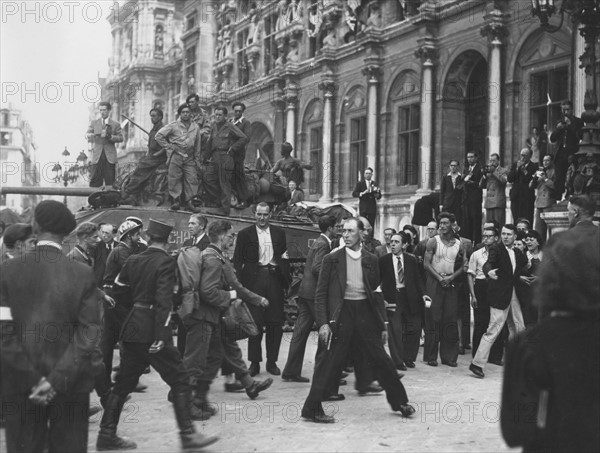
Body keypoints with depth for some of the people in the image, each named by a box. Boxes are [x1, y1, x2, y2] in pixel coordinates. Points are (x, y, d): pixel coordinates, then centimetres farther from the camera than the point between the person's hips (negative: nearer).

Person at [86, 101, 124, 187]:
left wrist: (111, 137, -14)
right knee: (95, 180, -2)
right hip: (97, 156, 1)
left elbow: (121, 138, 5)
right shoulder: (94, 123, 14)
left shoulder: (115, 124, 9)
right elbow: (87, 134, 6)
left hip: (110, 156, -1)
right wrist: (90, 135, -20)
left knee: (110, 179, -2)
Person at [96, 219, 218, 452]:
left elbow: (118, 286, 17)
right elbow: (163, 301, -18)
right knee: (180, 380, 1)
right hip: (151, 332, -7)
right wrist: (160, 335, -20)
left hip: (132, 329, 7)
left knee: (124, 382, 14)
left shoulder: (133, 260, 8)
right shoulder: (166, 262, -11)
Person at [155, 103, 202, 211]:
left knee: (192, 179, -4)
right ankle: (176, 201, 6)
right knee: (174, 179, -2)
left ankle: (189, 201, 4)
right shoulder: (173, 125, -1)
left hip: (189, 157, 3)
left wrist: (197, 158, 14)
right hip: (176, 156, -3)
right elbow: (158, 136, 0)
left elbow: (197, 144, 18)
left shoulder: (195, 127, 11)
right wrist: (168, 146, -2)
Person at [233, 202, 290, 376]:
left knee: (275, 323, 3)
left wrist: (286, 281, 3)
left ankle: (272, 361, 13)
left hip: (275, 279, 2)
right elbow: (237, 261, 3)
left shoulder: (279, 233, 12)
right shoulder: (245, 234, 4)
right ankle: (254, 362, 8)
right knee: (255, 322, -1)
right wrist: (241, 282, -9)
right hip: (254, 280, -2)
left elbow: (285, 256, 15)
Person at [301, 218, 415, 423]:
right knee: (330, 363, -4)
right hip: (341, 312, -3)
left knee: (381, 360, 7)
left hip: (365, 313, 3)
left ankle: (399, 401, 24)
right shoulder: (332, 259, 0)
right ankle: (312, 408, 6)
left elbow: (377, 293, 13)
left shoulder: (371, 260, 9)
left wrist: (383, 324, 9)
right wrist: (323, 323, -11)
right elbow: (321, 294, -1)